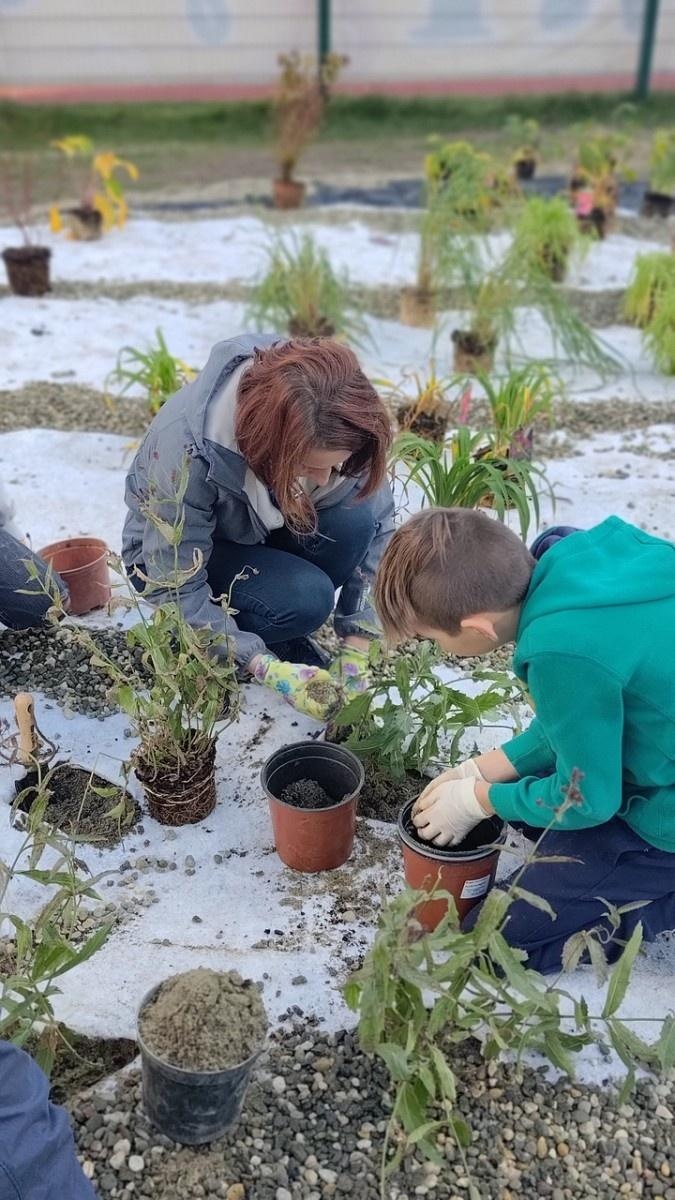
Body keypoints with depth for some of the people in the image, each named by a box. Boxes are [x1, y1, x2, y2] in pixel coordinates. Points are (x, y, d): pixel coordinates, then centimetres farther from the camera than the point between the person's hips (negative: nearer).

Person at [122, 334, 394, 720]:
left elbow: (379, 528, -18)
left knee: (356, 519, -27)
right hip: (176, 554, -4)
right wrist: (268, 668, -33)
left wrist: (356, 649, -21)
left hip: (263, 531, 5)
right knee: (305, 599, -31)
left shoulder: (331, 431, -27)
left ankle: (283, 635, -3)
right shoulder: (185, 449, -38)